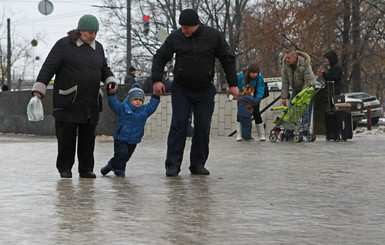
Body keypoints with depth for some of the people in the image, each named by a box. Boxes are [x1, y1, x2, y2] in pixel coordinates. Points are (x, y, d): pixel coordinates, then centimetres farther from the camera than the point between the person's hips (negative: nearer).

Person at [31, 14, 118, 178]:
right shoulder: (64, 45, -2)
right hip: (68, 101, -5)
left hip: (90, 102, 5)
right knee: (66, 135, -4)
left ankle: (86, 169, 10)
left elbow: (104, 70, 25)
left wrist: (111, 82, 4)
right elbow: (49, 67, -6)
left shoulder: (98, 48, 14)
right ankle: (65, 168, 7)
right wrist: (39, 90, -13)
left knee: (88, 136, 3)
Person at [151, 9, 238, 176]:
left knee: (203, 127, -2)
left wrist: (233, 84, 2)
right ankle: (173, 165, -4)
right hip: (181, 90, 0)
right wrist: (156, 80, -8)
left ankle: (198, 164, 8)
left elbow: (228, 60, 3)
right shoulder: (175, 38, -4)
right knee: (178, 125, -7)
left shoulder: (213, 36, -5)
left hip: (205, 91, 0)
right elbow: (160, 57, 4)